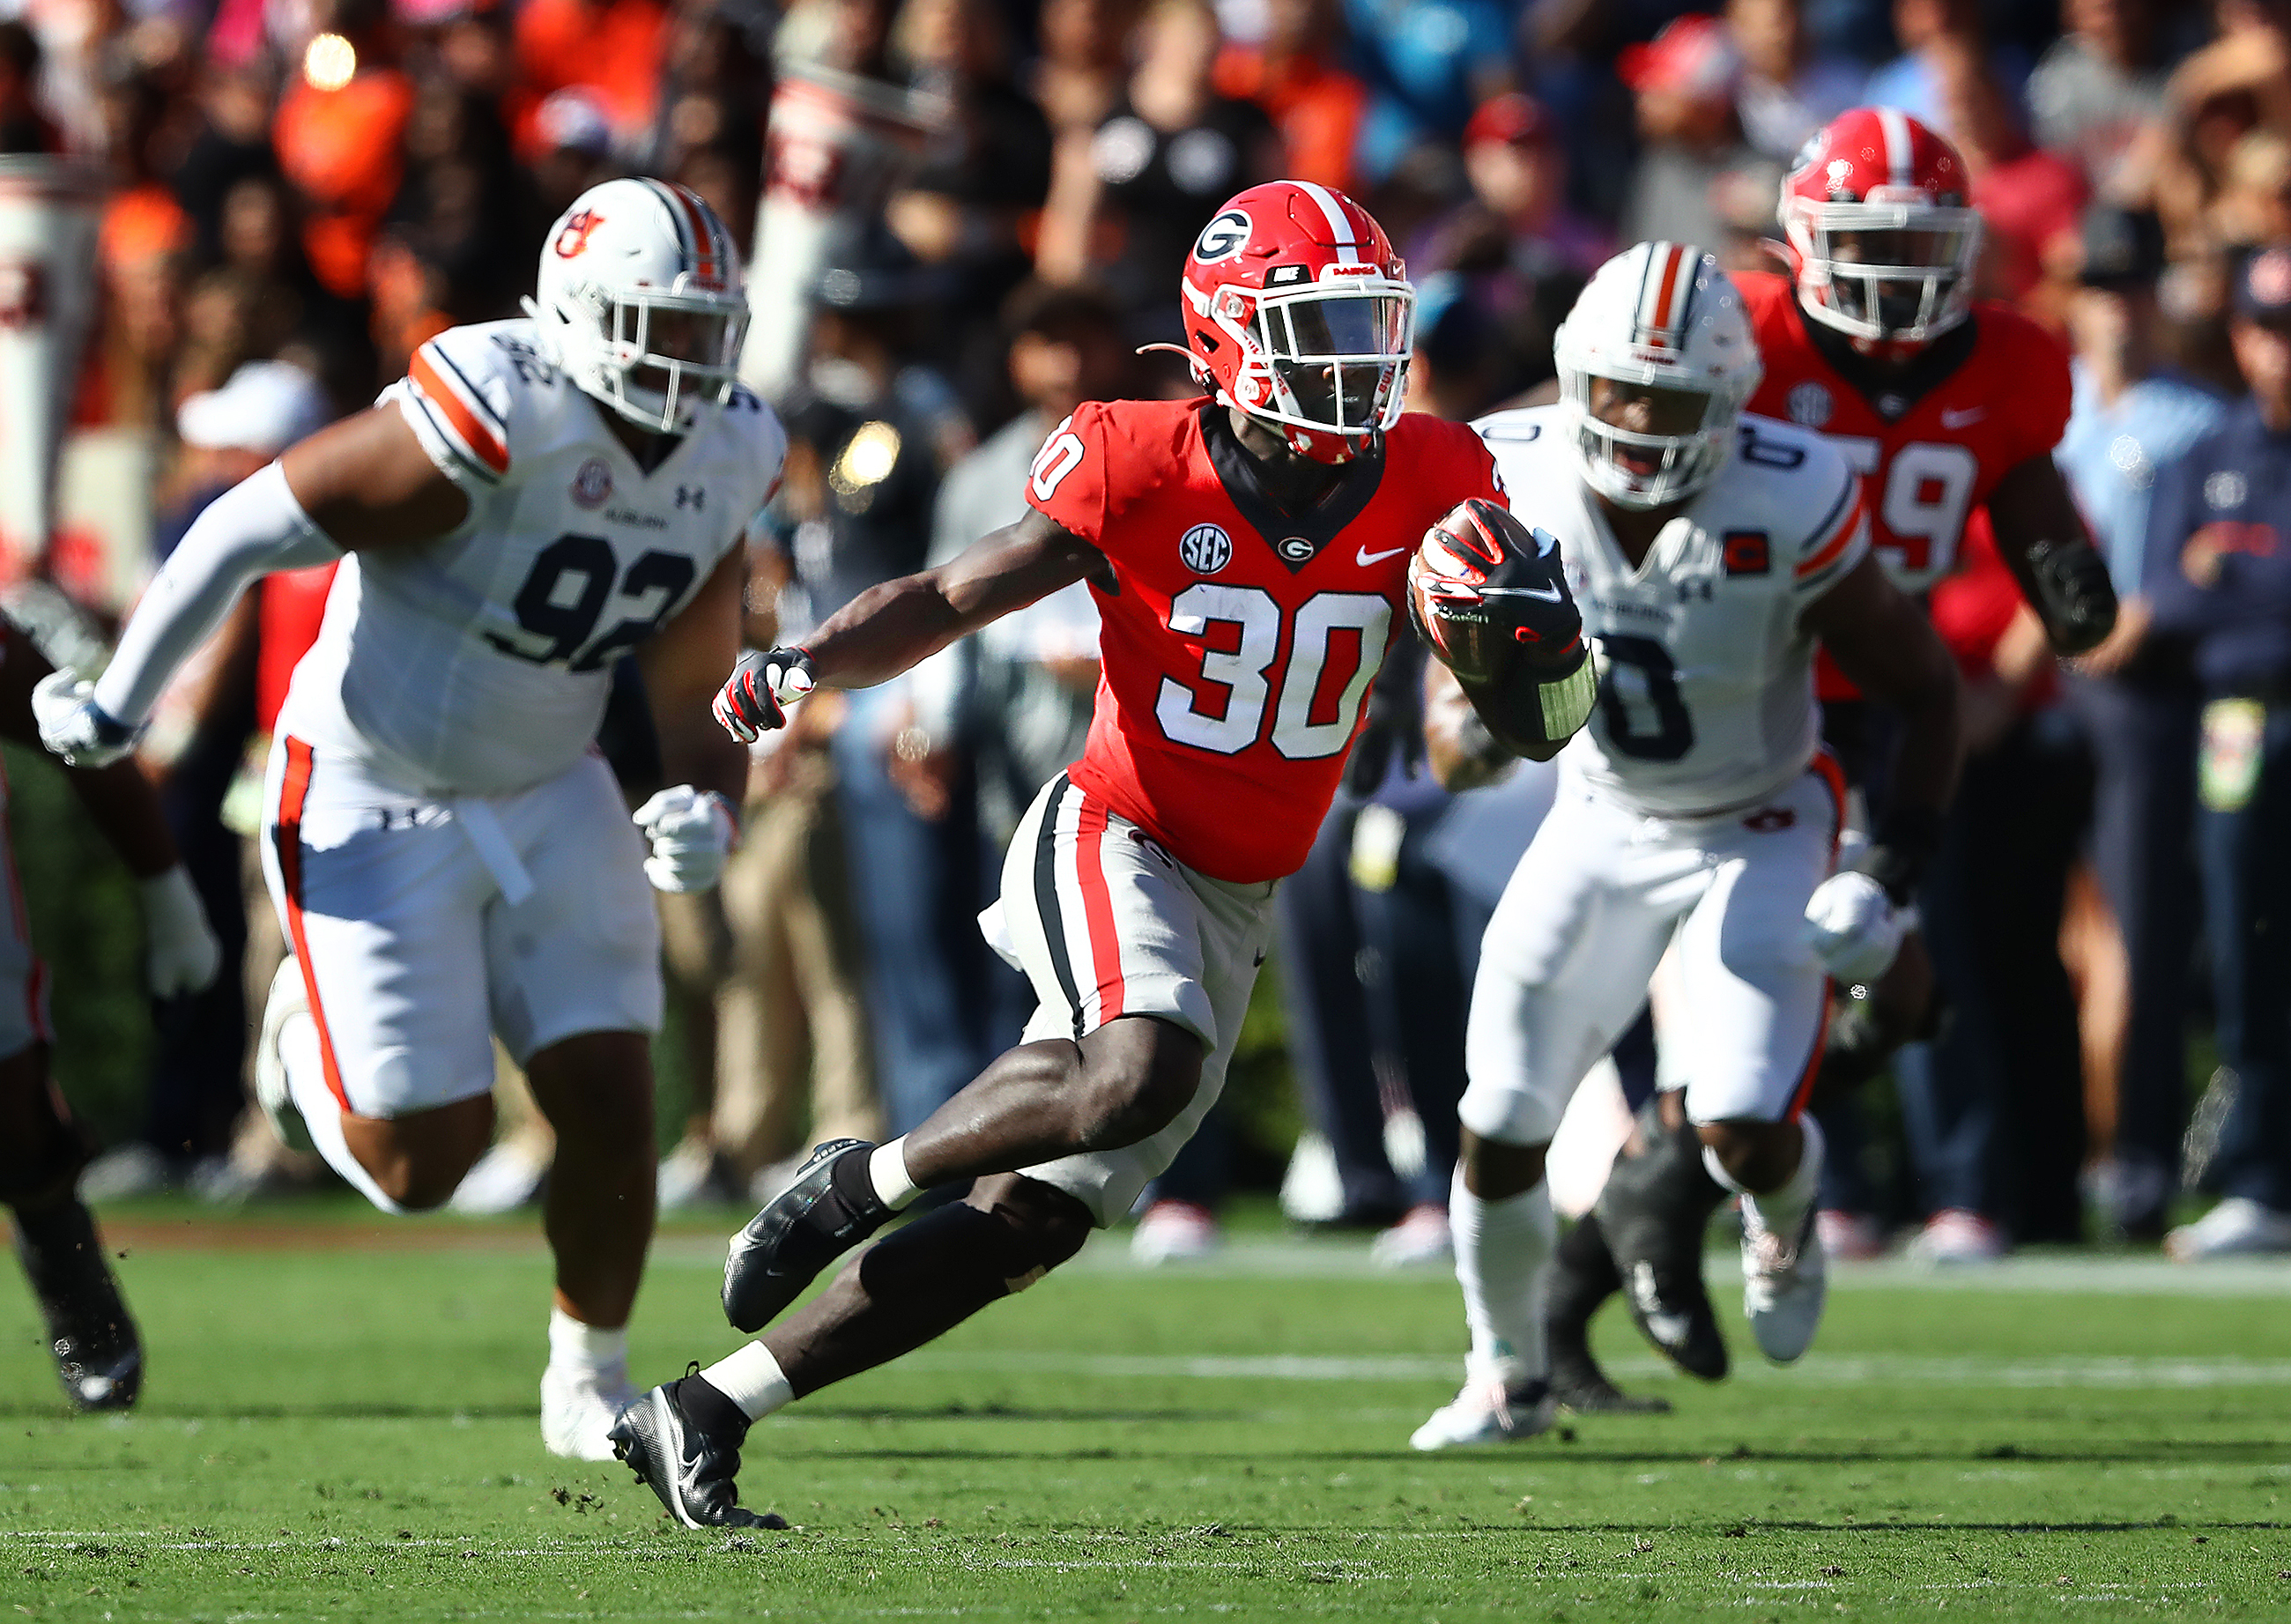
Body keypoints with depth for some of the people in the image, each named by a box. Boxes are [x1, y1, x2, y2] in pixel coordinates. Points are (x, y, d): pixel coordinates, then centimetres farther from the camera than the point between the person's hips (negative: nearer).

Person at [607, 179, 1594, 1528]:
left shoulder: (1425, 484, -4)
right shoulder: (1143, 469, -14)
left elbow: (1547, 725, 2)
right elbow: (951, 600, -4)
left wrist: (1532, 632, -21)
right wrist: (804, 667, -22)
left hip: (1237, 910, 5)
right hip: (1117, 845, -5)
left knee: (1029, 1224, 0)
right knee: (1141, 1074, -36)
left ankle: (704, 1412, 9)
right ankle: (859, 1181, -11)